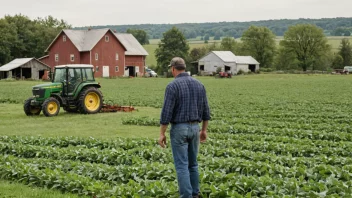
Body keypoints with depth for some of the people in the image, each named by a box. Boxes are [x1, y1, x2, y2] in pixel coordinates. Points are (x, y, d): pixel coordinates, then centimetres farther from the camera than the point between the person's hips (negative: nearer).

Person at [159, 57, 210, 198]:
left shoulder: (172, 86, -13)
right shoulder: (199, 84, 6)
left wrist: (162, 133, -9)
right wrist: (204, 130, 18)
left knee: (182, 166, -2)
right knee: (192, 164, 17)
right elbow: (205, 110, 9)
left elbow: (166, 112, -16)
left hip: (179, 129, -6)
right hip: (194, 128, 6)